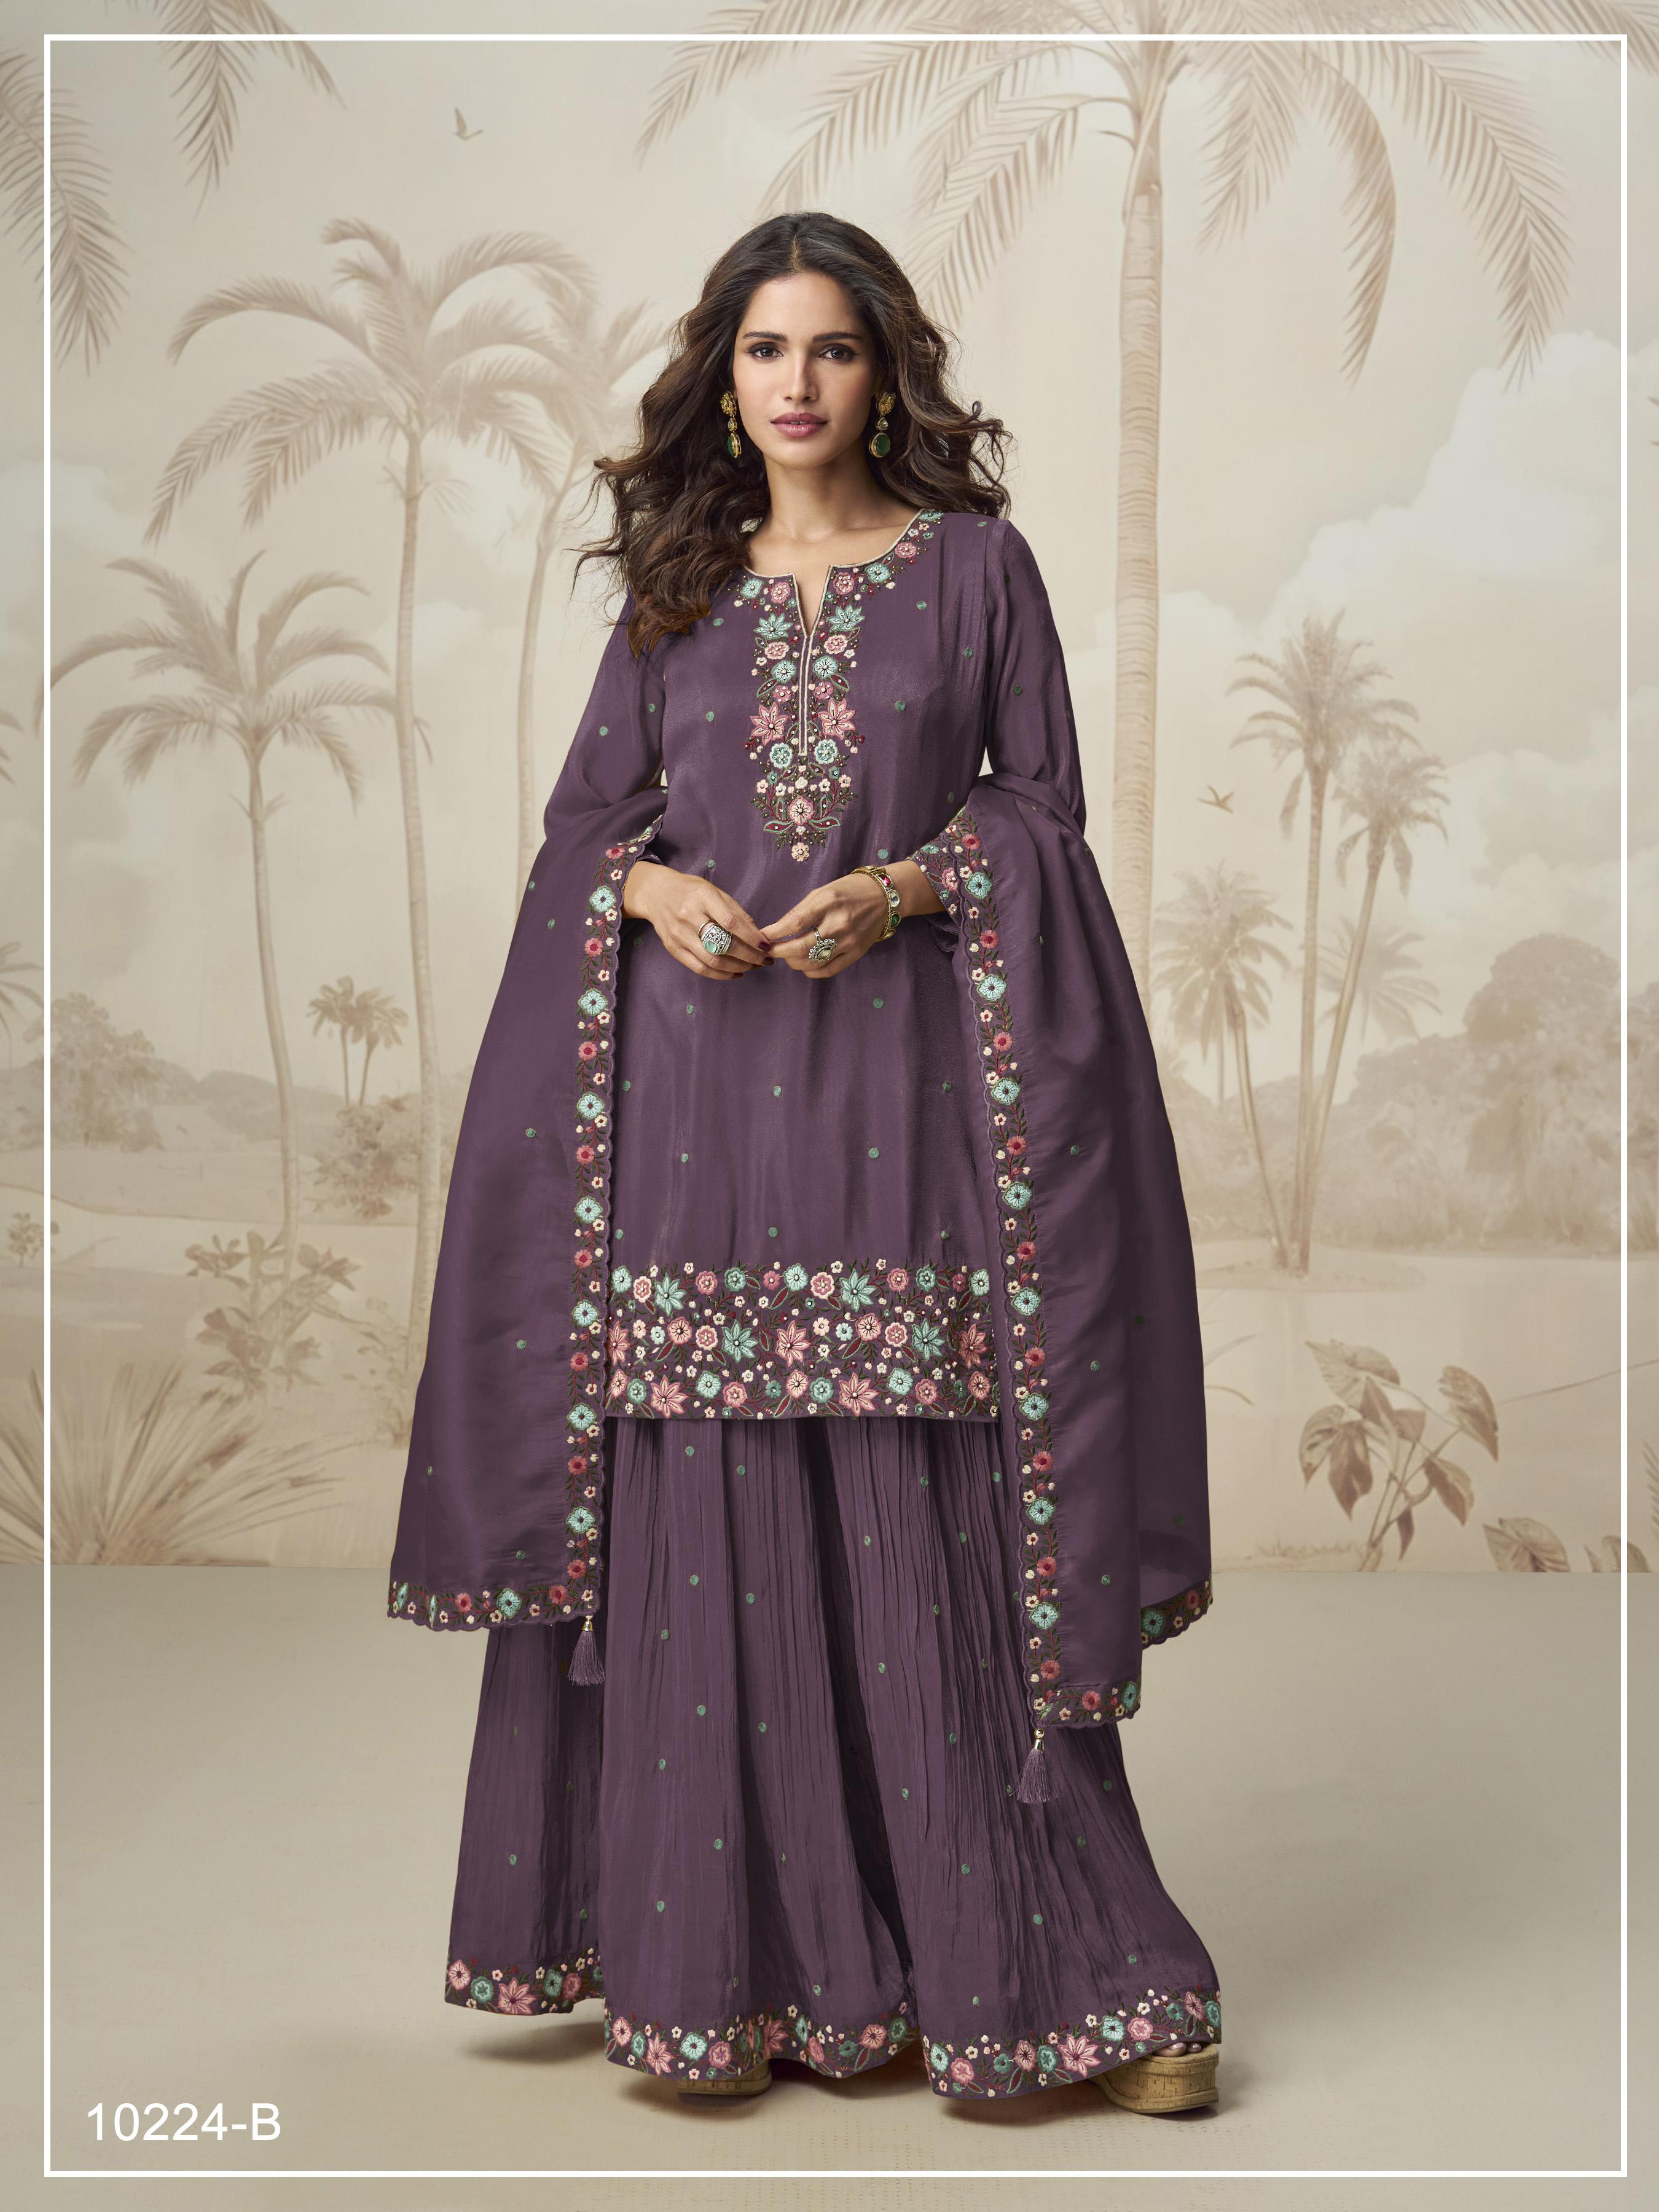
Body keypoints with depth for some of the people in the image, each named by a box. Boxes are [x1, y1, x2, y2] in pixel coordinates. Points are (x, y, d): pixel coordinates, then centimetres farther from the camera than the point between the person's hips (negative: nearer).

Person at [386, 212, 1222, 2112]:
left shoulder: (975, 563, 7)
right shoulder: (676, 583, 14)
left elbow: (1046, 801, 5)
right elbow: (583, 817, 13)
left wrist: (905, 887, -13)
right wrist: (658, 889, -8)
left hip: (902, 1084, -2)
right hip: (697, 1091, 3)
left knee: (934, 1533, -3)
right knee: (706, 1533, 2)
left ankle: (1029, 1964, 10)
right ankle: (726, 1965, 15)